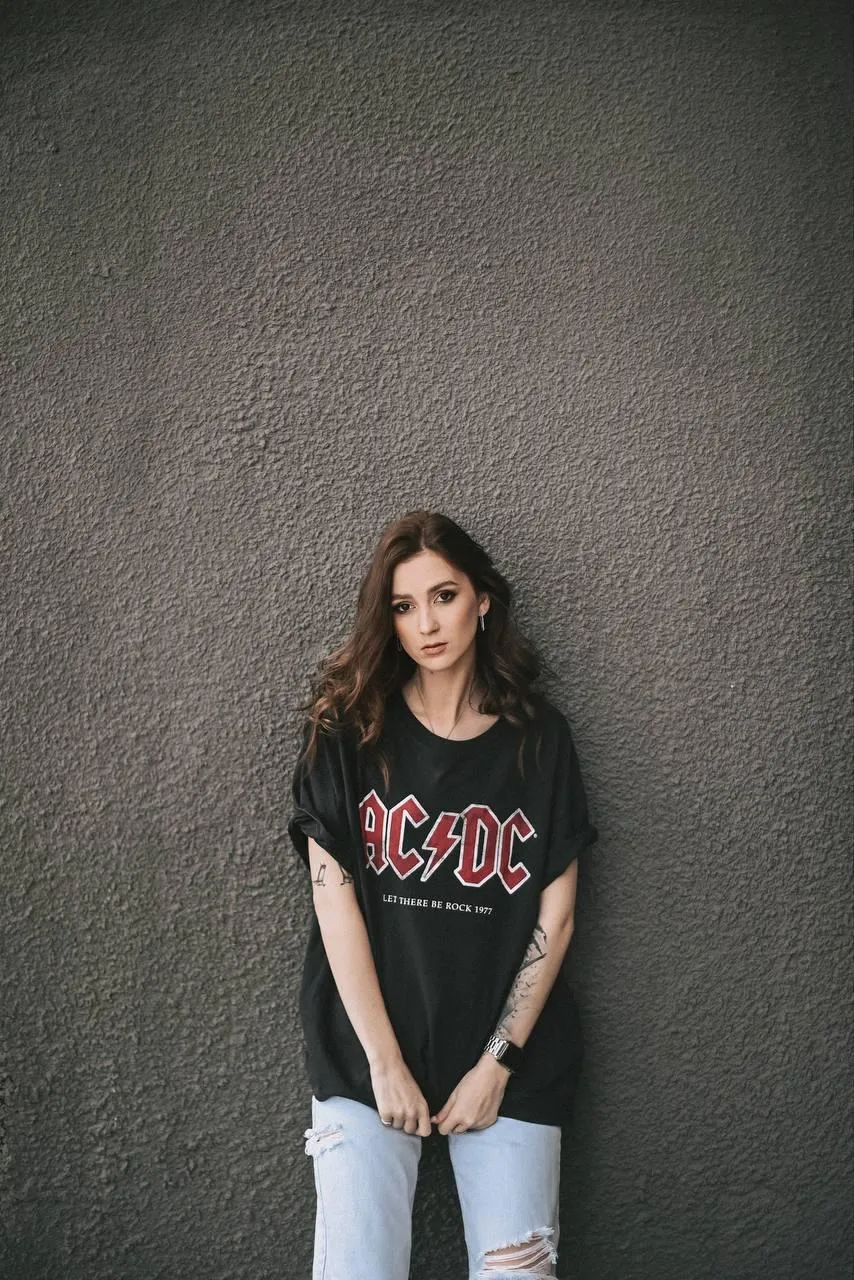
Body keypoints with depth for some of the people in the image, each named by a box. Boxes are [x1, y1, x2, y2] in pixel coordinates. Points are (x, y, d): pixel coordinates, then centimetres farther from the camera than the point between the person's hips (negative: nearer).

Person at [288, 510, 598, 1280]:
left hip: (509, 1056, 1)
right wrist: (385, 1064, -10)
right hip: (366, 1055, 0)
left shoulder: (540, 738, 1)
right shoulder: (350, 731, -2)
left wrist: (497, 1064, -6)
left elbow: (554, 920, -1)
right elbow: (335, 904, -6)